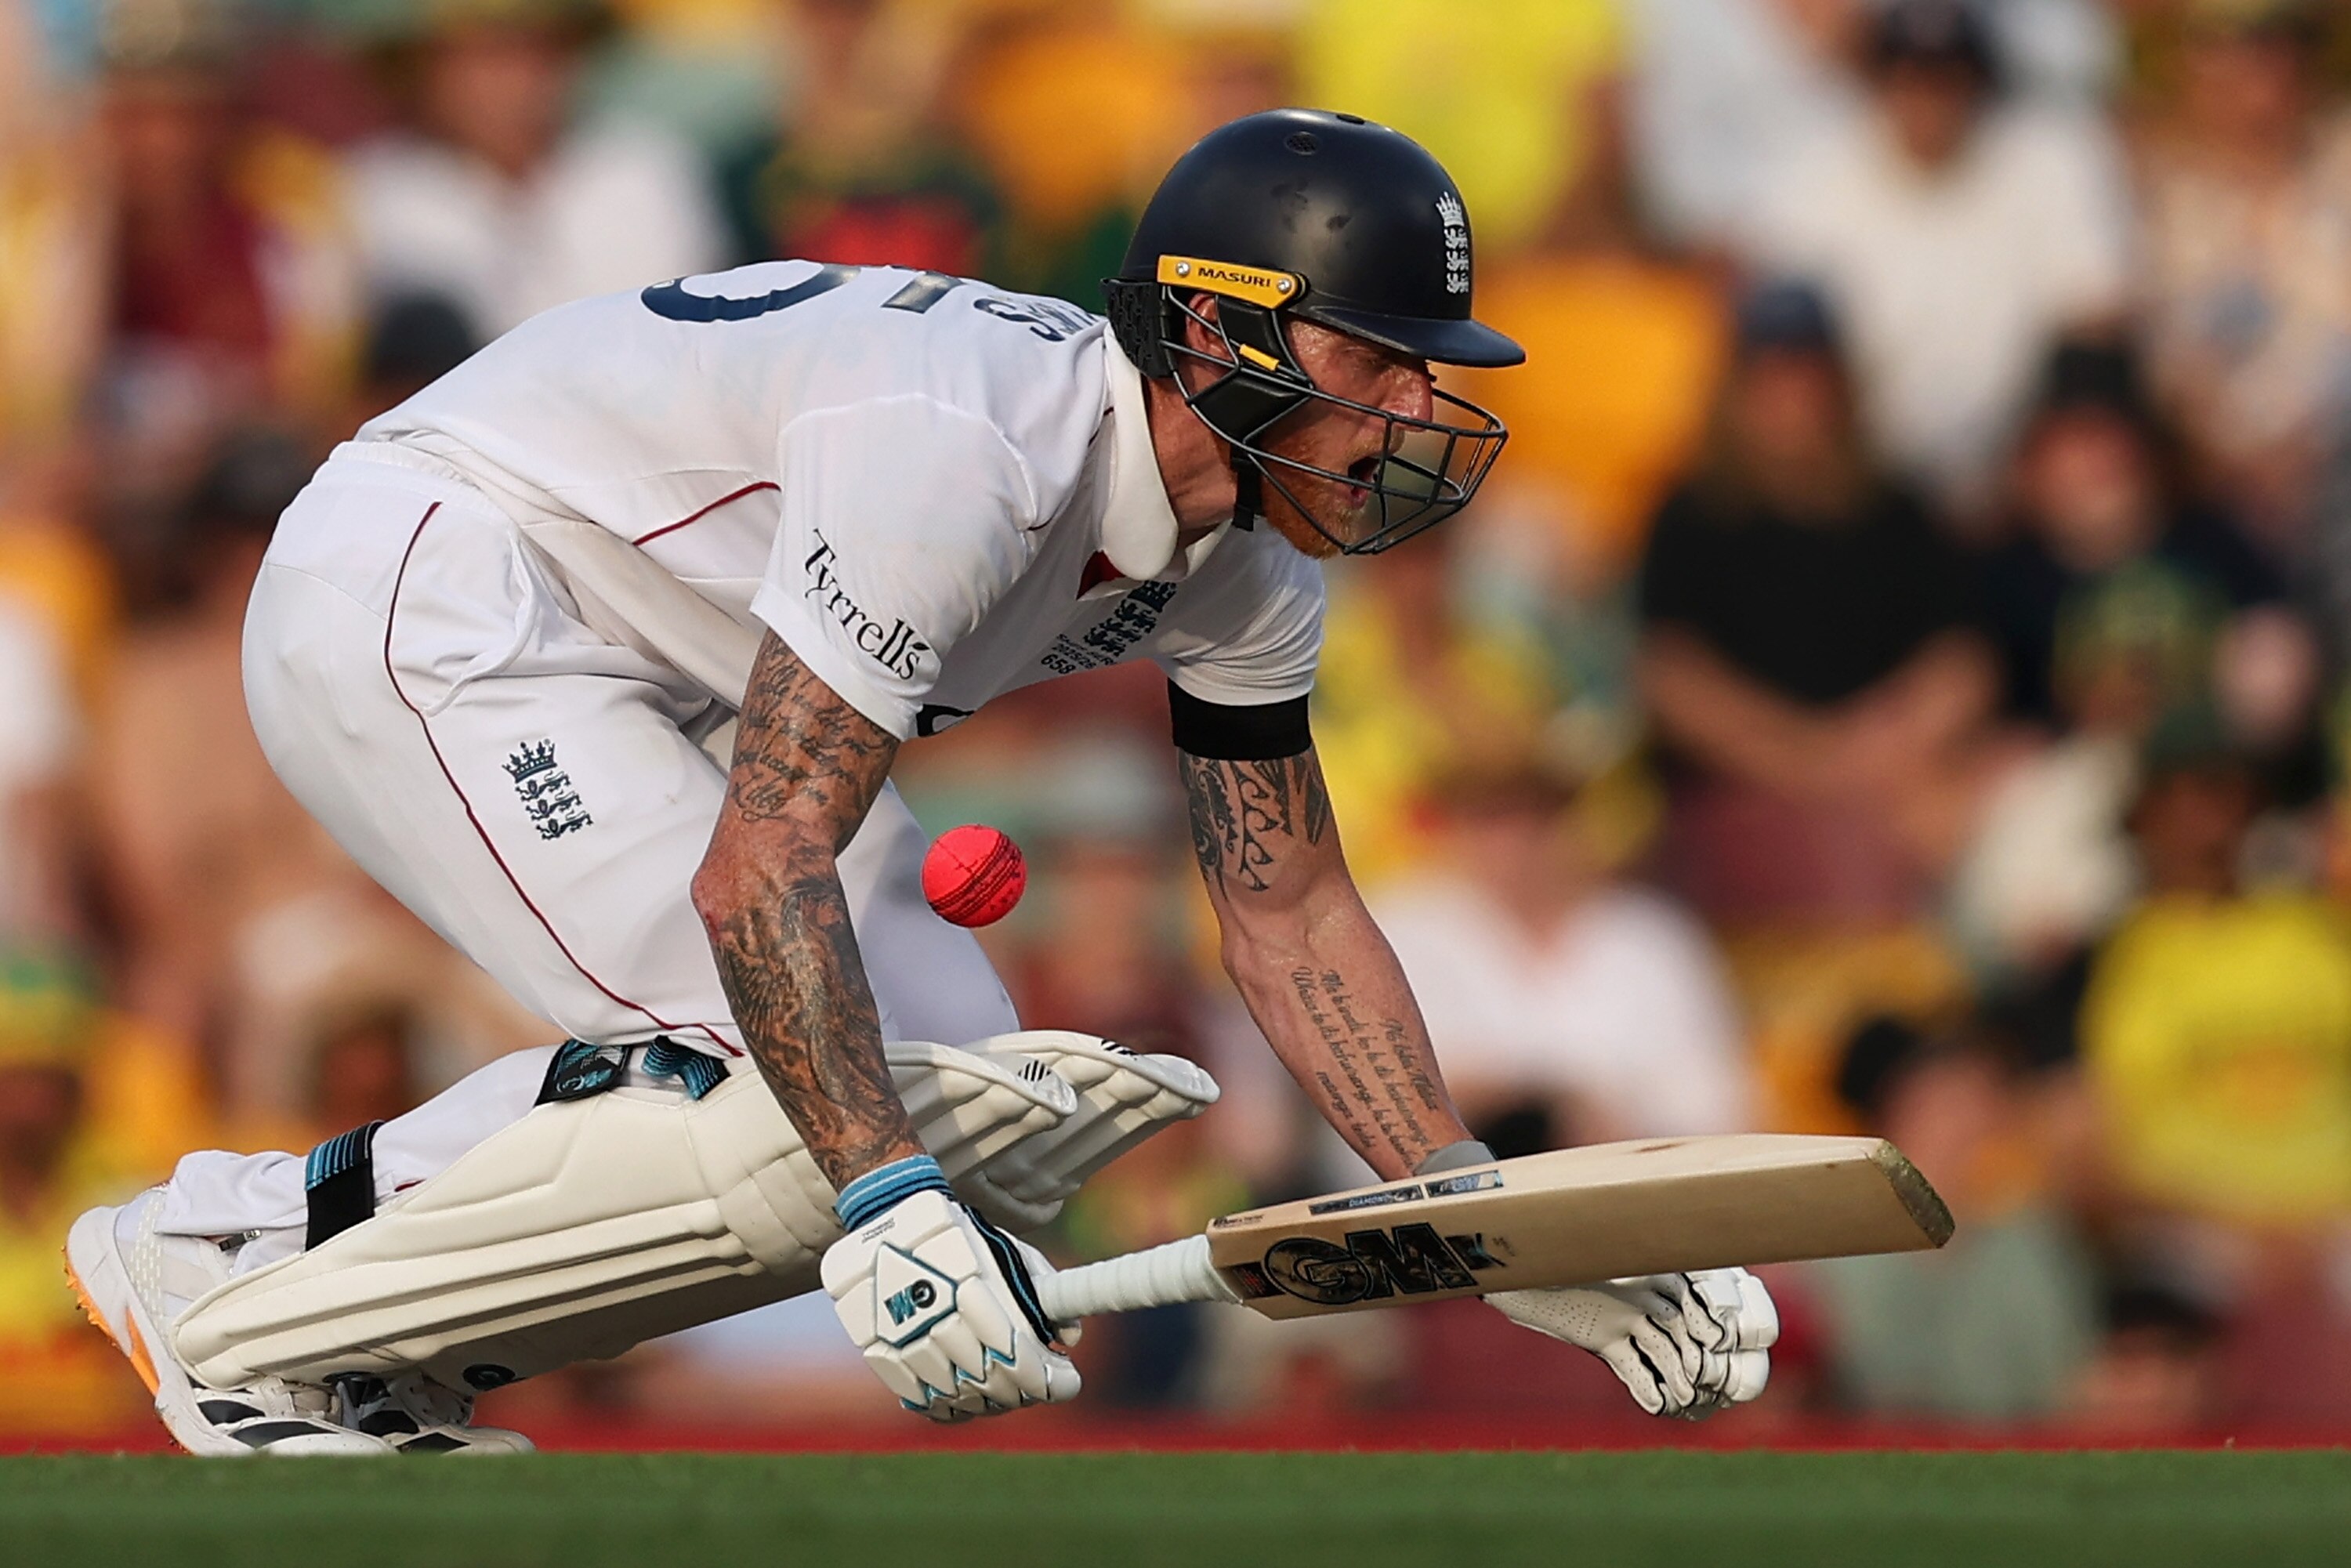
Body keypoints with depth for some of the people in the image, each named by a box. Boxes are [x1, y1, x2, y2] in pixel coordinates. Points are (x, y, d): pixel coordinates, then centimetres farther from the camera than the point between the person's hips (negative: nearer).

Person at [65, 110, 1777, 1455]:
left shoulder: (1250, 563, -2)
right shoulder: (963, 450, -32)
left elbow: (1290, 913, 7)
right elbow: (759, 872, -35)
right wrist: (887, 1209, -42)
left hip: (653, 690, 10)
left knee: (965, 1102, 2)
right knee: (814, 1107, -22)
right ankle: (258, 1333, -9)